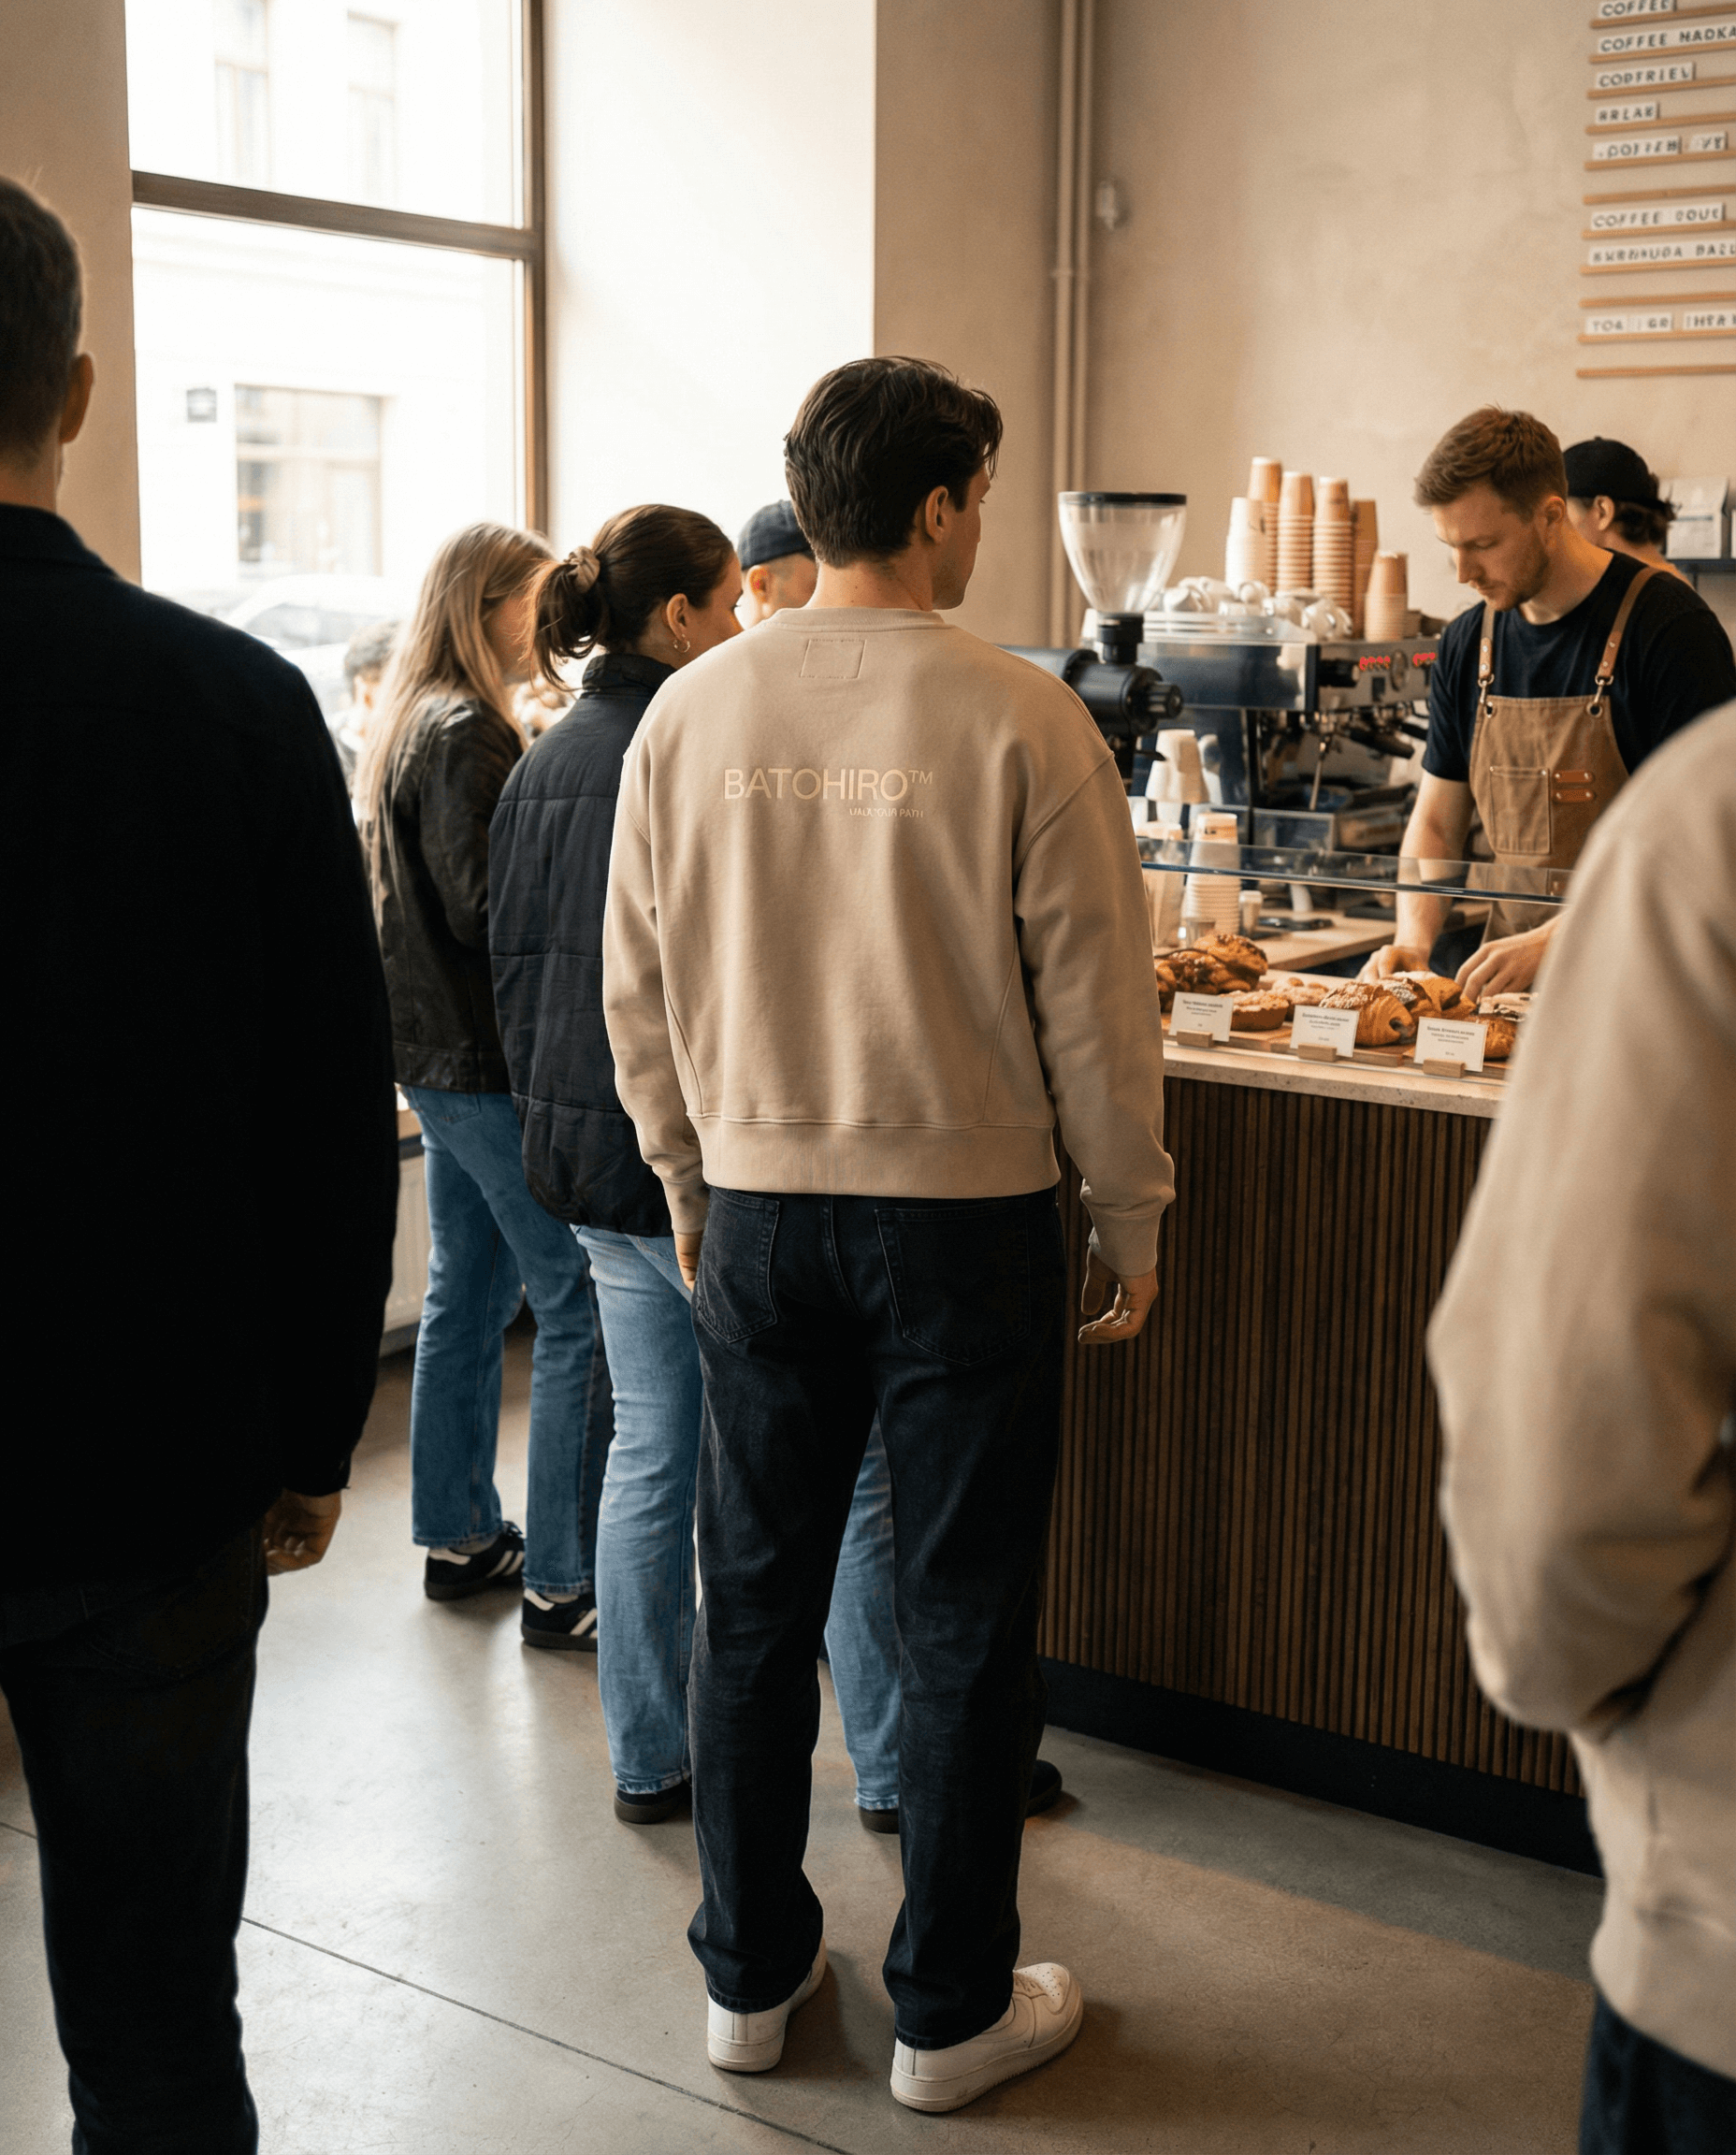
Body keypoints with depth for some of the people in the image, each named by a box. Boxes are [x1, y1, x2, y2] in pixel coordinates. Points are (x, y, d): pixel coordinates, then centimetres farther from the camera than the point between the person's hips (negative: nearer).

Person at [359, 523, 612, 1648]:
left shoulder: (420, 723, 14)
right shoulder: (467, 733, -16)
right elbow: (487, 907, -21)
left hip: (441, 1052, 11)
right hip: (492, 1060, -11)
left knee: (470, 1294, 18)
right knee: (579, 1311, -6)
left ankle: (459, 1536, 29)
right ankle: (562, 1584, -1)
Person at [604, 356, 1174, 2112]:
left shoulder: (690, 712, -1)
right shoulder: (1019, 720, -12)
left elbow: (638, 992, 6)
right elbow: (1095, 1001, -8)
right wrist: (1130, 1218, 5)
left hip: (759, 1215, 4)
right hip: (965, 1215, -3)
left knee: (754, 1606, 16)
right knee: (961, 1630, 9)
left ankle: (749, 1975, 30)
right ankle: (950, 2011, 23)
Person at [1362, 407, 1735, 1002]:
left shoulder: (1668, 625, -7)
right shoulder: (1467, 644, 11)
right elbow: (1435, 825, 17)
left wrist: (1552, 941, -19)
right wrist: (1412, 941, -2)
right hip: (1509, 982, 4)